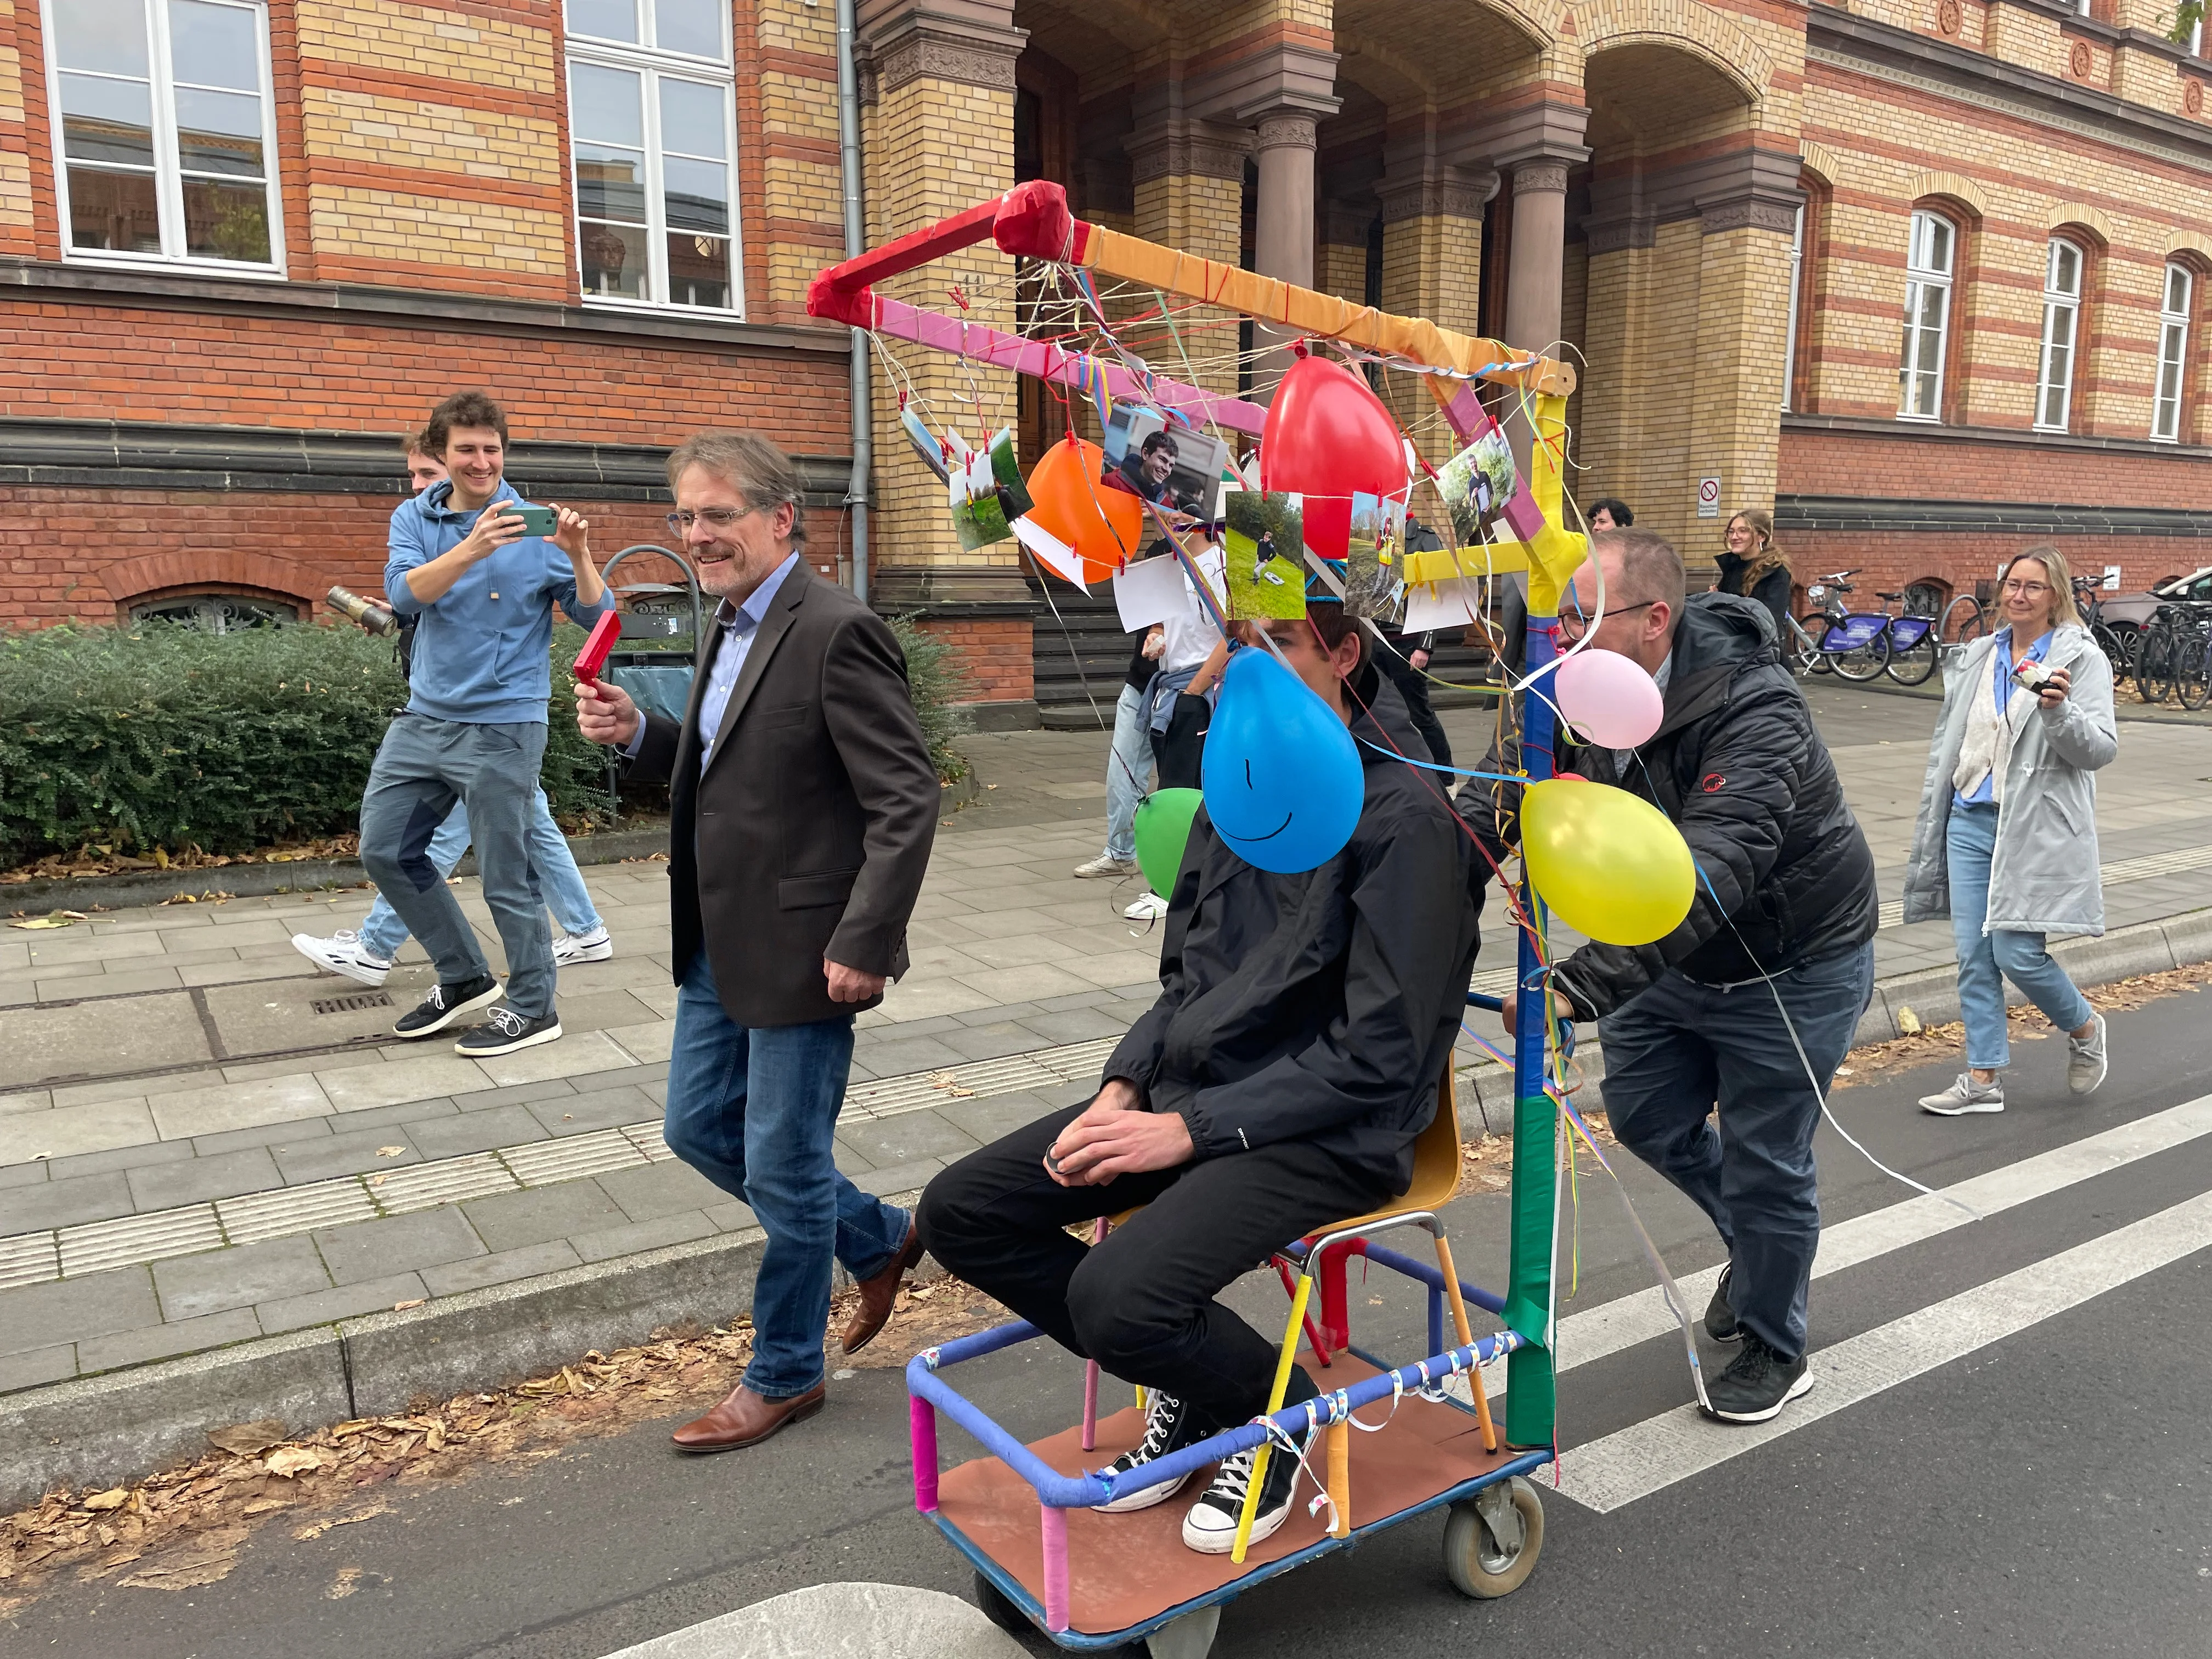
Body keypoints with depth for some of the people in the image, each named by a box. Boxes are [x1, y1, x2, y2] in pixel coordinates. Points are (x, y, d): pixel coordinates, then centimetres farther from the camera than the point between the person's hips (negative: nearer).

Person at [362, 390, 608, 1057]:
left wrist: (579, 557, -27)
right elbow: (404, 593, -17)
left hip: (501, 728, -5)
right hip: (424, 718, 5)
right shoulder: (415, 519, 3)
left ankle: (532, 1007, 18)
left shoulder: (534, 527, -6)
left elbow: (597, 618, -9)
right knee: (385, 850, 11)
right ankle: (464, 976, 28)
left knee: (506, 875, 0)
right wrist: (471, 550, -33)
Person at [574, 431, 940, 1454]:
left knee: (783, 1168, 5)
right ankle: (879, 1240, 37)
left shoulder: (836, 633, -18)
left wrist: (865, 944, -23)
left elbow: (907, 801, -21)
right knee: (699, 1130, 19)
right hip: (721, 947, 10)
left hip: (801, 952, -9)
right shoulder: (733, 626, 11)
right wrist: (638, 735, 1)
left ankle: (784, 1375, 28)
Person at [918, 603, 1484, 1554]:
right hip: (1190, 1090, 8)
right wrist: (1124, 1089, -2)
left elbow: (1379, 1055, -17)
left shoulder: (1404, 817, -15)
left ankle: (1277, 1411, 6)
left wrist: (1190, 1128, -19)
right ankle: (1184, 1386, 15)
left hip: (1329, 1134, -8)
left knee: (1116, 1296, -29)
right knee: (960, 1212, -2)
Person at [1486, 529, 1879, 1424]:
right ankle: (1756, 1248, 44)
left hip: (1792, 965, -7)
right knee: (1645, 1115, 15)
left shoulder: (1752, 713, -35)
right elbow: (1515, 795, -9)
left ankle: (1775, 1349, 30)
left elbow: (1704, 878, -47)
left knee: (1764, 1161, 4)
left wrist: (1579, 986, -57)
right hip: (1674, 956, 7)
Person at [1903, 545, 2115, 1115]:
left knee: (2018, 953, -6)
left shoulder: (2081, 658, -4)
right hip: (1970, 819, 5)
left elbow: (2102, 749, -11)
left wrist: (2059, 710, -29)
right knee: (1974, 956, 4)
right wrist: (1932, 815, 19)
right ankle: (1983, 1080, 13)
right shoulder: (1980, 655, 12)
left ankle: (2085, 1028, 25)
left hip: (2036, 828, -5)